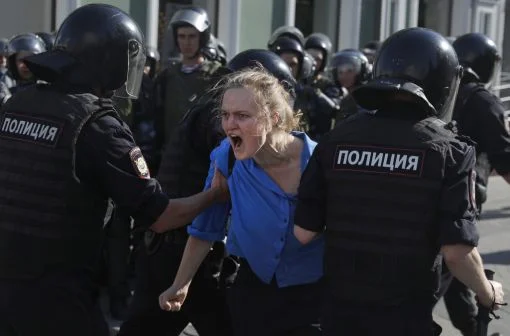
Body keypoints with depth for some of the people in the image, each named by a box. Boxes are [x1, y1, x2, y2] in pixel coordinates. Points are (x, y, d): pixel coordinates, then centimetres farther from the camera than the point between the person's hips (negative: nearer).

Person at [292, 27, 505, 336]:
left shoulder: (337, 139, -2)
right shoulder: (449, 150, -10)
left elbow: (304, 232, -2)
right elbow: (456, 250, -15)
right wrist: (489, 295, 4)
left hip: (339, 310, 3)